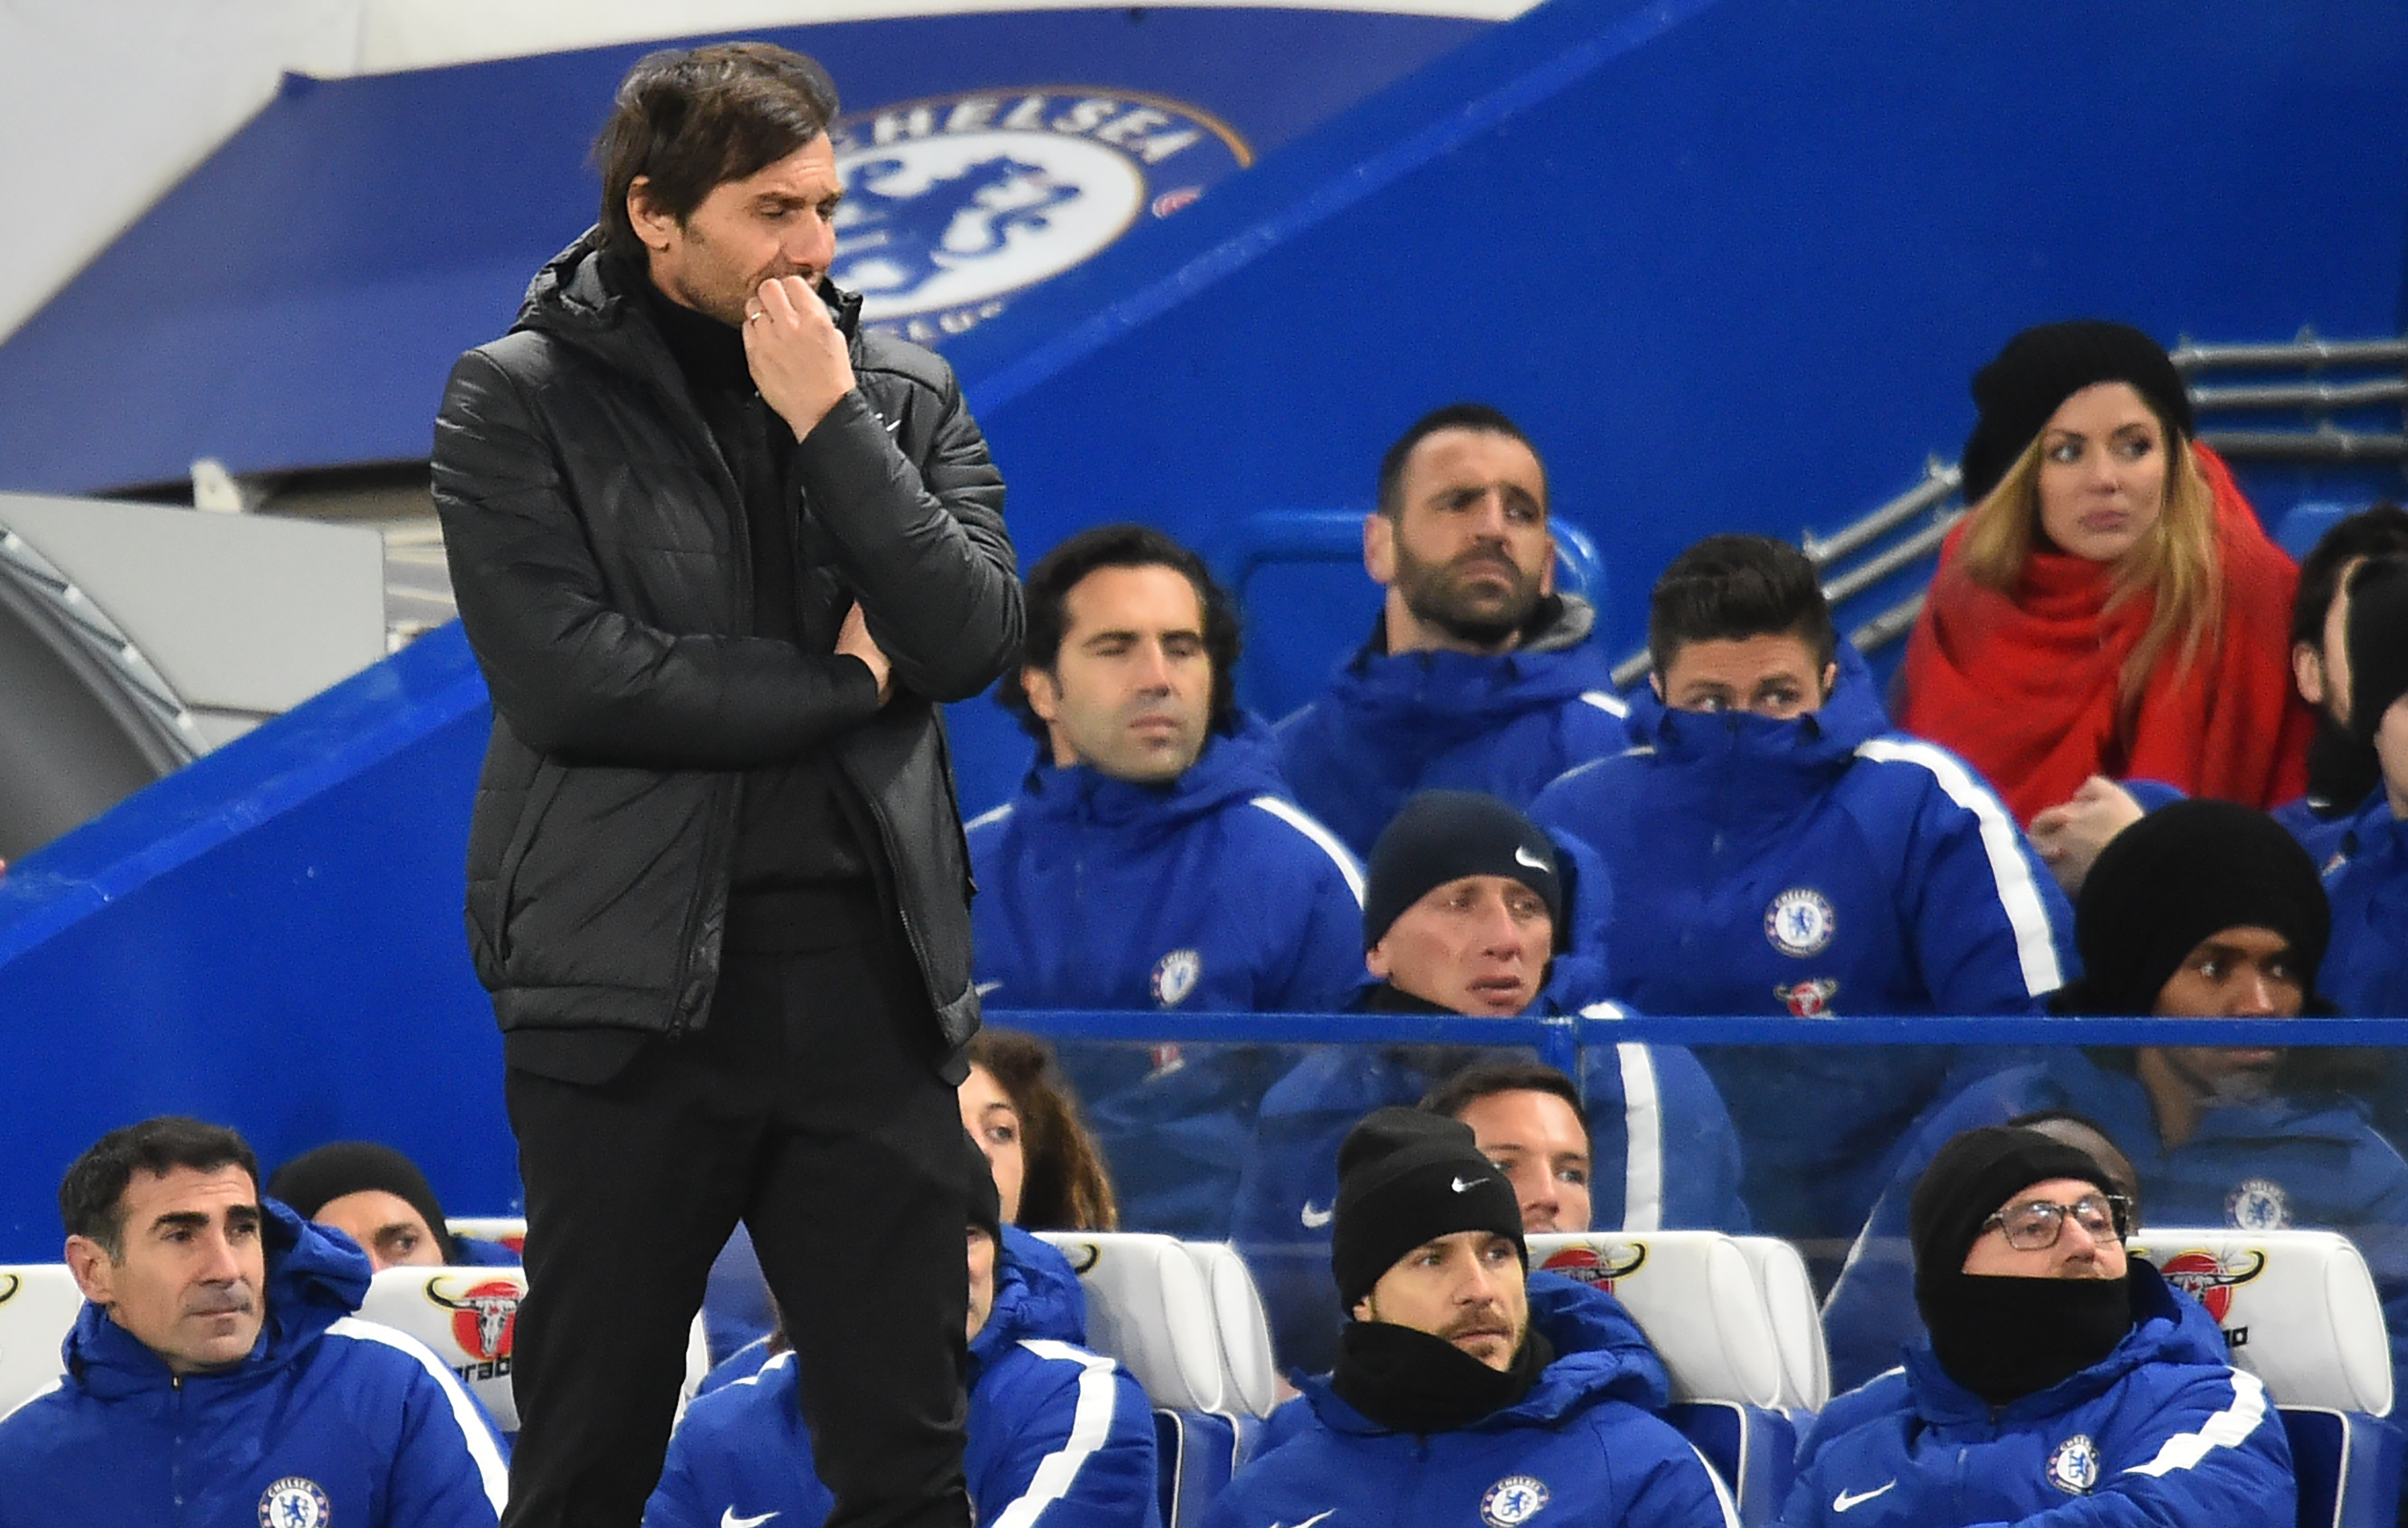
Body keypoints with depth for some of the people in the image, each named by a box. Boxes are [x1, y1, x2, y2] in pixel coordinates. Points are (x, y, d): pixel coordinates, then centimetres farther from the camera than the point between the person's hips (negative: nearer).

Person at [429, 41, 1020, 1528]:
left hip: (869, 973, 3)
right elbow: (562, 674, -13)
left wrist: (830, 419, -10)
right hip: (631, 982, -3)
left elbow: (975, 638, -4)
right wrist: (840, 681, -6)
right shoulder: (520, 401, -1)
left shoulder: (906, 396, 10)